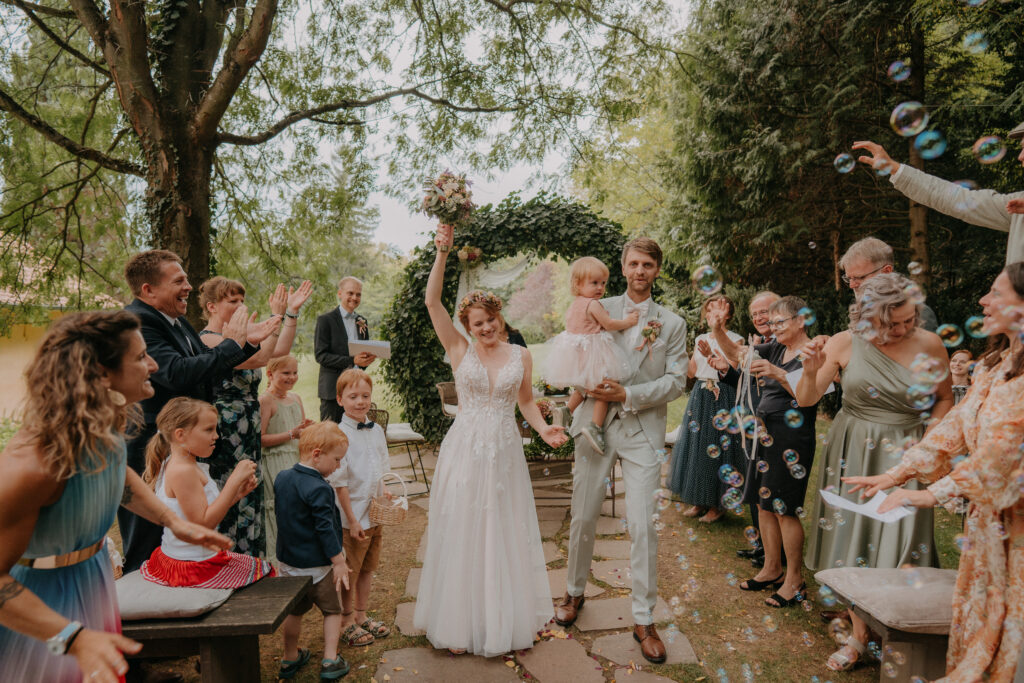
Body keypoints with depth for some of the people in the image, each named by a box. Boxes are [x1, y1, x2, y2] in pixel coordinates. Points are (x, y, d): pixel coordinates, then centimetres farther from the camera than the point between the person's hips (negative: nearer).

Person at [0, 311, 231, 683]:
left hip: (95, 580, 7)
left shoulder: (106, 427, -10)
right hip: (37, 600, -7)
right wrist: (73, 638, -34)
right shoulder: (33, 462, -34)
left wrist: (173, 521, 3)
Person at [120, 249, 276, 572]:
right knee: (146, 551, 6)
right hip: (150, 455, -10)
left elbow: (206, 365, 17)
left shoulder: (176, 320, 10)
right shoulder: (135, 322, -20)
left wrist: (248, 341, 4)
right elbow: (178, 373, -32)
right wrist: (232, 344, -21)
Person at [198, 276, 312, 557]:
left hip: (247, 434, 10)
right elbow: (258, 358, -29)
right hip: (225, 436, -10)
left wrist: (292, 312, 4)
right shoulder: (207, 339, -16)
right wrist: (277, 317, -28)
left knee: (248, 496, 16)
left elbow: (280, 350, 9)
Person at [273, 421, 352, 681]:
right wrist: (339, 562, -17)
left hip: (287, 561, 7)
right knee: (332, 610, 11)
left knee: (293, 611, 22)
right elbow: (325, 528, -24)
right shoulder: (319, 489, -24)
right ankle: (330, 661, 11)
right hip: (317, 564, -7)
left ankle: (290, 658, 36)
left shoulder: (282, 478, 1)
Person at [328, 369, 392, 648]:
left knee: (368, 567, 19)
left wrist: (386, 495, 7)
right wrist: (352, 520, -16)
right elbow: (339, 482, -16)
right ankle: (346, 622, 28)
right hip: (353, 517, -7)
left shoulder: (376, 431, 5)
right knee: (349, 572, 8)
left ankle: (361, 616, 37)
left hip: (376, 514, 7)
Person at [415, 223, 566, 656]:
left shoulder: (521, 355, 3)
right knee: (461, 537, 7)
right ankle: (461, 622, 25)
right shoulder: (459, 351, -3)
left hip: (505, 454, 2)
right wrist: (442, 253, -17)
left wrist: (543, 429, -4)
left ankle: (507, 618, 30)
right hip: (464, 453, -1)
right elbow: (432, 301, -11)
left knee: (505, 537, 11)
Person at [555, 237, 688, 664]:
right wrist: (589, 384, -17)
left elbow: (676, 381, -2)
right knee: (583, 518, 11)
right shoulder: (599, 310, 4)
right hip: (595, 424, 1)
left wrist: (628, 395, -15)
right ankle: (575, 593, 35)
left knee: (644, 526, 0)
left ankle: (644, 620, 18)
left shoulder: (672, 324, 4)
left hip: (642, 431, -1)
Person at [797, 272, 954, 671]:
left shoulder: (929, 344, -5)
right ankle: (859, 634, 24)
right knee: (852, 540, 7)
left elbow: (945, 399, 10)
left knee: (899, 547, -2)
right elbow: (805, 400, -8)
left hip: (902, 455, 0)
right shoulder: (846, 344, -8)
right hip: (852, 454, 1)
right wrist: (812, 371, -27)